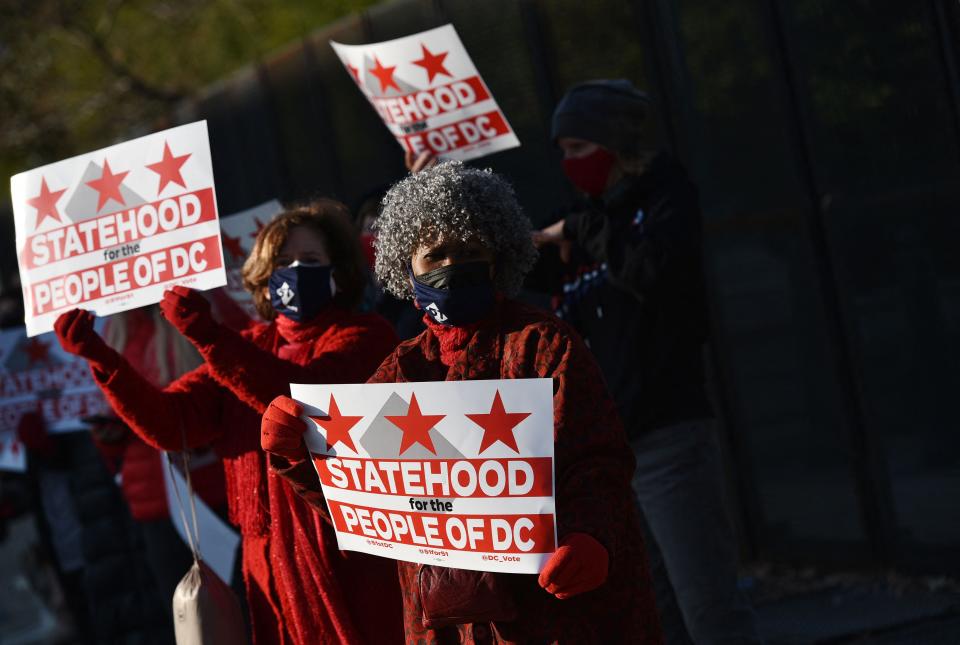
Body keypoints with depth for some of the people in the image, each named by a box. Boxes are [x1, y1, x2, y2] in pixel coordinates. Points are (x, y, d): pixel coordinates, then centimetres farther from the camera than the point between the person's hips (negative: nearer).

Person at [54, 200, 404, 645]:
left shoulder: (363, 336, -1)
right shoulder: (251, 348, 15)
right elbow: (169, 422, 3)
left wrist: (207, 336, -27)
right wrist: (98, 356, -9)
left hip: (353, 557, -5)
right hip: (274, 559, 5)